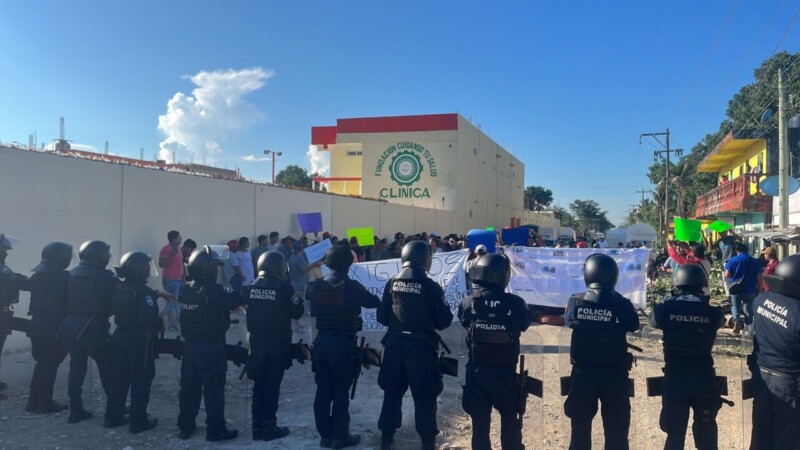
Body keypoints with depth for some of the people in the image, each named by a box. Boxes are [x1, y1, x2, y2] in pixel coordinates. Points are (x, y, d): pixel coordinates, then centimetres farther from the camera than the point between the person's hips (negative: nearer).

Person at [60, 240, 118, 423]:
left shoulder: (72, 274, 9)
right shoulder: (105, 277, -10)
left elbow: (66, 299, 14)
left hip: (71, 326, 6)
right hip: (94, 328, -6)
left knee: (77, 366, 11)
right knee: (108, 367, 5)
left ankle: (76, 410, 14)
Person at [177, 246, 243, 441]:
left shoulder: (186, 290, 6)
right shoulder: (213, 291, -19)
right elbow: (232, 302, -13)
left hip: (190, 344, 8)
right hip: (211, 346, -7)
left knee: (189, 386, 15)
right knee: (214, 388, 1)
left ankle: (186, 426, 25)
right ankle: (215, 429, 7)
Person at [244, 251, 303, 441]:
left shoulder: (252, 287, 2)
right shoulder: (283, 286, -13)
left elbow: (247, 308, 12)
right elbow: (297, 312, -9)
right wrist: (296, 299, 6)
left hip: (257, 340, 5)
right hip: (278, 341, -5)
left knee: (259, 383, 12)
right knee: (272, 384, 3)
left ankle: (257, 426, 18)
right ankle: (268, 427, 9)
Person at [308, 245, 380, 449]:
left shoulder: (316, 286, 1)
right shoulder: (352, 286, -13)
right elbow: (374, 302, -1)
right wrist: (363, 295, 17)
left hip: (322, 341, 5)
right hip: (343, 343, -5)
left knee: (323, 390, 11)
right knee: (341, 391, 4)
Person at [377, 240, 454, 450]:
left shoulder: (392, 283, -1)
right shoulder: (431, 286, -11)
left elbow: (381, 317, 3)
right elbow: (444, 321, -7)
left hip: (395, 344, 4)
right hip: (421, 347, -4)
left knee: (392, 391, 15)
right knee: (424, 396, 8)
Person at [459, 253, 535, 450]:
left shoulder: (469, 303, -11)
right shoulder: (515, 303, -16)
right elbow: (527, 323, 4)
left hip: (477, 370, 1)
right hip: (506, 372, -1)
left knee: (480, 420, 12)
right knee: (510, 419, 19)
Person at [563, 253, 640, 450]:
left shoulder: (575, 302, -10)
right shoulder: (622, 304, -14)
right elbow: (634, 326, 5)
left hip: (583, 370, 1)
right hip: (615, 372, -1)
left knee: (580, 423, 14)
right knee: (616, 426, 12)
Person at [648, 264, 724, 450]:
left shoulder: (667, 308, -10)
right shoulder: (711, 312, -9)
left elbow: (652, 319, 11)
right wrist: (705, 302, 24)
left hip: (674, 378, 0)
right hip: (704, 378, 1)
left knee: (675, 433, 12)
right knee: (706, 434, 18)